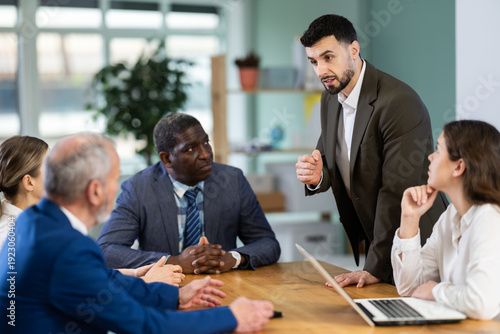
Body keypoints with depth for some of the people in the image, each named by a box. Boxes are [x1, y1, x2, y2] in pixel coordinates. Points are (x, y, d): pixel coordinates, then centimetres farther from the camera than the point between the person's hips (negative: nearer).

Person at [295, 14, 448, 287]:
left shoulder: (400, 103, -24)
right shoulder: (330, 98, 3)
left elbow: (397, 191, -26)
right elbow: (328, 159, 13)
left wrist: (375, 268, -24)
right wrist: (316, 176, -13)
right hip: (373, 241, 7)